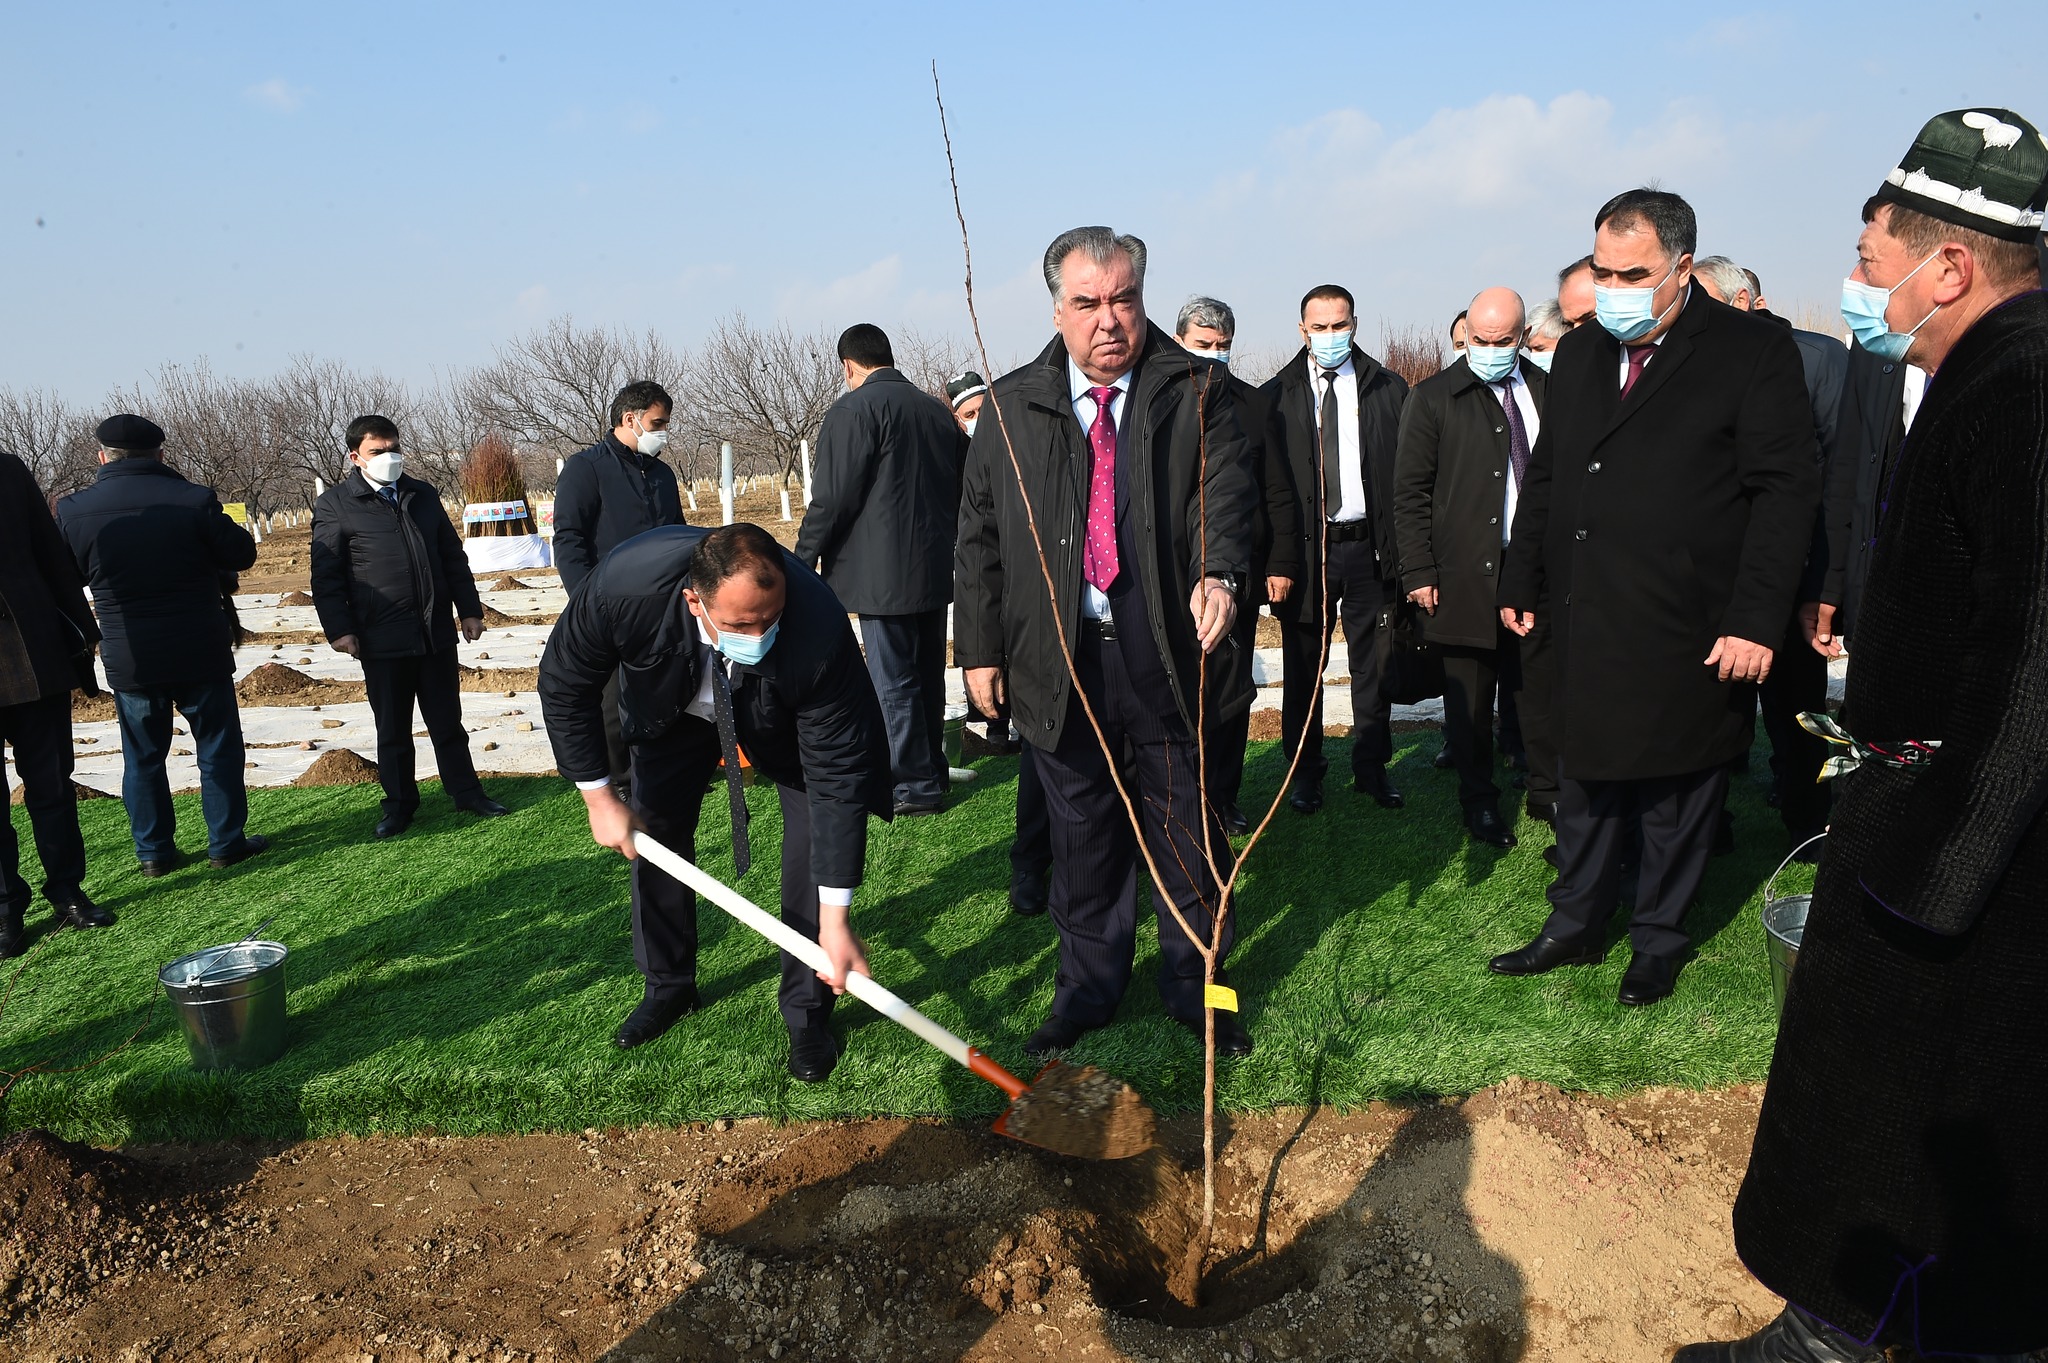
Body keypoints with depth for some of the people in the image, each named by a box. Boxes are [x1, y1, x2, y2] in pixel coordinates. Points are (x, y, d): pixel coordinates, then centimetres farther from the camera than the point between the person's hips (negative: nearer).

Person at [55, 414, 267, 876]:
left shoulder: (74, 510, -5)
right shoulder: (194, 500, -13)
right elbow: (241, 555, -2)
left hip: (127, 659, 2)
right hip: (200, 654, -2)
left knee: (143, 756, 14)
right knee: (218, 749, 11)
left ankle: (154, 852, 21)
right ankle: (227, 842, 15)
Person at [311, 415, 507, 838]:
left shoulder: (423, 496, 12)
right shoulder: (335, 505, -2)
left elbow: (453, 557, 15)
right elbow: (326, 575, -3)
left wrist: (469, 609, 10)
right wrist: (339, 628, -10)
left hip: (437, 632, 4)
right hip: (382, 640, -3)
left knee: (448, 721, 12)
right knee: (392, 729, 8)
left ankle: (465, 791, 22)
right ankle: (399, 803, 20)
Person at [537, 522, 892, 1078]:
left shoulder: (820, 631, -44)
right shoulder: (624, 584, -40)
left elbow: (838, 776, -37)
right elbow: (565, 684, -19)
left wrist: (835, 920, -36)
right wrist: (599, 796, -19)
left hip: (787, 716, -2)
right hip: (674, 707, 2)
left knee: (817, 840, -13)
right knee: (653, 835, 6)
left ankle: (807, 1014, 6)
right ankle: (668, 989, 31)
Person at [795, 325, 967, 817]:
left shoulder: (854, 410, -10)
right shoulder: (937, 410, 13)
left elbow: (832, 498, -15)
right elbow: (960, 490, 19)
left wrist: (803, 559, -4)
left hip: (883, 575, -8)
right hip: (935, 569, 8)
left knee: (894, 684, 0)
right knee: (928, 675, 16)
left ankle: (915, 786, 5)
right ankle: (932, 772, 26)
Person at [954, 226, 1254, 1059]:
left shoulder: (1193, 393, 3)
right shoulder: (1011, 407, 7)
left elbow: (1223, 490, -9)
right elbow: (979, 535, 9)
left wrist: (1218, 573, -29)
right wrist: (980, 646, 4)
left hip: (1168, 654, -1)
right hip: (1059, 661, 1)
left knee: (1187, 832, 10)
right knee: (1083, 835, 13)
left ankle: (1195, 985, 28)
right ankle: (1087, 988, 29)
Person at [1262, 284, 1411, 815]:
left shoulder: (1389, 390, 6)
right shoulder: (1275, 397, 3)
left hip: (1369, 546, 1)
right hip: (1304, 549, -1)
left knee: (1373, 664, 9)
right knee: (1303, 667, 8)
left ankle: (1372, 768, 23)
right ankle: (1305, 771, 21)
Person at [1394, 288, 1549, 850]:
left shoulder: (1547, 391, 10)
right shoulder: (1433, 398, 0)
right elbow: (1410, 492, -1)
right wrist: (1419, 571, -8)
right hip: (1465, 572, -2)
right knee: (1470, 697, 6)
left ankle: (1548, 789, 25)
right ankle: (1479, 800, 20)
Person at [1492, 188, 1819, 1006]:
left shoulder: (1752, 352, -7)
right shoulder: (1579, 355, 10)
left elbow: (1785, 494, -11)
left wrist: (1756, 621, -17)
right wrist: (1522, 583, 9)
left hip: (1688, 635, -5)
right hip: (1585, 628, 5)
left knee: (1676, 800, 10)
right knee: (1584, 785, 15)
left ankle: (1658, 941, 28)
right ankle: (1575, 929, 31)